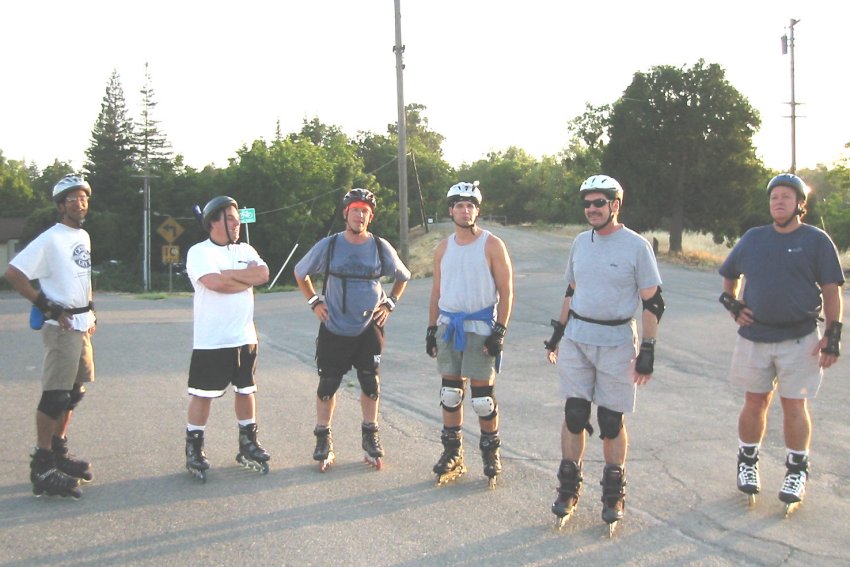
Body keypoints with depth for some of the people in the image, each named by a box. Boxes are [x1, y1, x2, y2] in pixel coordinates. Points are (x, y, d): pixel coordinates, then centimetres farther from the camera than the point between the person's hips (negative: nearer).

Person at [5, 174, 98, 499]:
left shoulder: (84, 237, 13)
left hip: (82, 325, 9)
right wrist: (47, 307, -18)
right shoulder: (50, 239, -13)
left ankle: (59, 451, 27)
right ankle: (42, 467, -3)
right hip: (61, 326, -9)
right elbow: (13, 273, -17)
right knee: (55, 395, -8)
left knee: (74, 393, 15)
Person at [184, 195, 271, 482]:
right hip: (211, 341, -6)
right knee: (203, 394, 1)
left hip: (245, 338, 6)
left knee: (246, 390, 13)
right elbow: (216, 283, -24)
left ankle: (248, 445, 25)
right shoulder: (199, 252, -7)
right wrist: (247, 278, -11)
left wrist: (229, 275, -13)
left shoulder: (246, 250, 11)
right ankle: (194, 450, 11)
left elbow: (263, 274, -7)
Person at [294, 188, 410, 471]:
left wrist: (389, 303, 4)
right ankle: (324, 441, 20)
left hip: (369, 329, 1)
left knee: (371, 385, 8)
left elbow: (403, 277, 15)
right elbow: (300, 273, 10)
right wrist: (314, 302, 2)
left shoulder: (381, 247, -2)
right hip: (333, 330, -1)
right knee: (327, 386, 5)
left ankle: (370, 437, 25)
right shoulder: (328, 246, -5)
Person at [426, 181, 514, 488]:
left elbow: (506, 291, -7)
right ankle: (452, 454, 19)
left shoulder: (492, 245, -5)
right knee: (450, 392, 9)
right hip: (448, 325, 5)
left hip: (480, 327, -4)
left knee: (482, 395, -1)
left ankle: (491, 453, 14)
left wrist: (500, 331, -13)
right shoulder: (443, 248, 9)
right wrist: (431, 329, 10)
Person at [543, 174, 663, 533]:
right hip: (576, 339, 4)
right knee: (574, 415, 5)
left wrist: (647, 352, -10)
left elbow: (653, 303, -6)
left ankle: (614, 494, 20)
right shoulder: (581, 242, 8)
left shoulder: (636, 246, -7)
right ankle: (569, 489, 18)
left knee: (612, 421, 4)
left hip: (617, 342, -4)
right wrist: (557, 334, 17)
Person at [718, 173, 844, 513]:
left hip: (799, 339, -2)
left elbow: (832, 291, -2)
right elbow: (729, 276, 21)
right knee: (755, 402, 10)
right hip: (754, 338, 3)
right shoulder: (753, 238, 8)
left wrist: (832, 335, -8)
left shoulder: (816, 240, -1)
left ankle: (797, 472, 17)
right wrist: (733, 305, 6)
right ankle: (747, 463, 26)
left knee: (794, 405, 2)